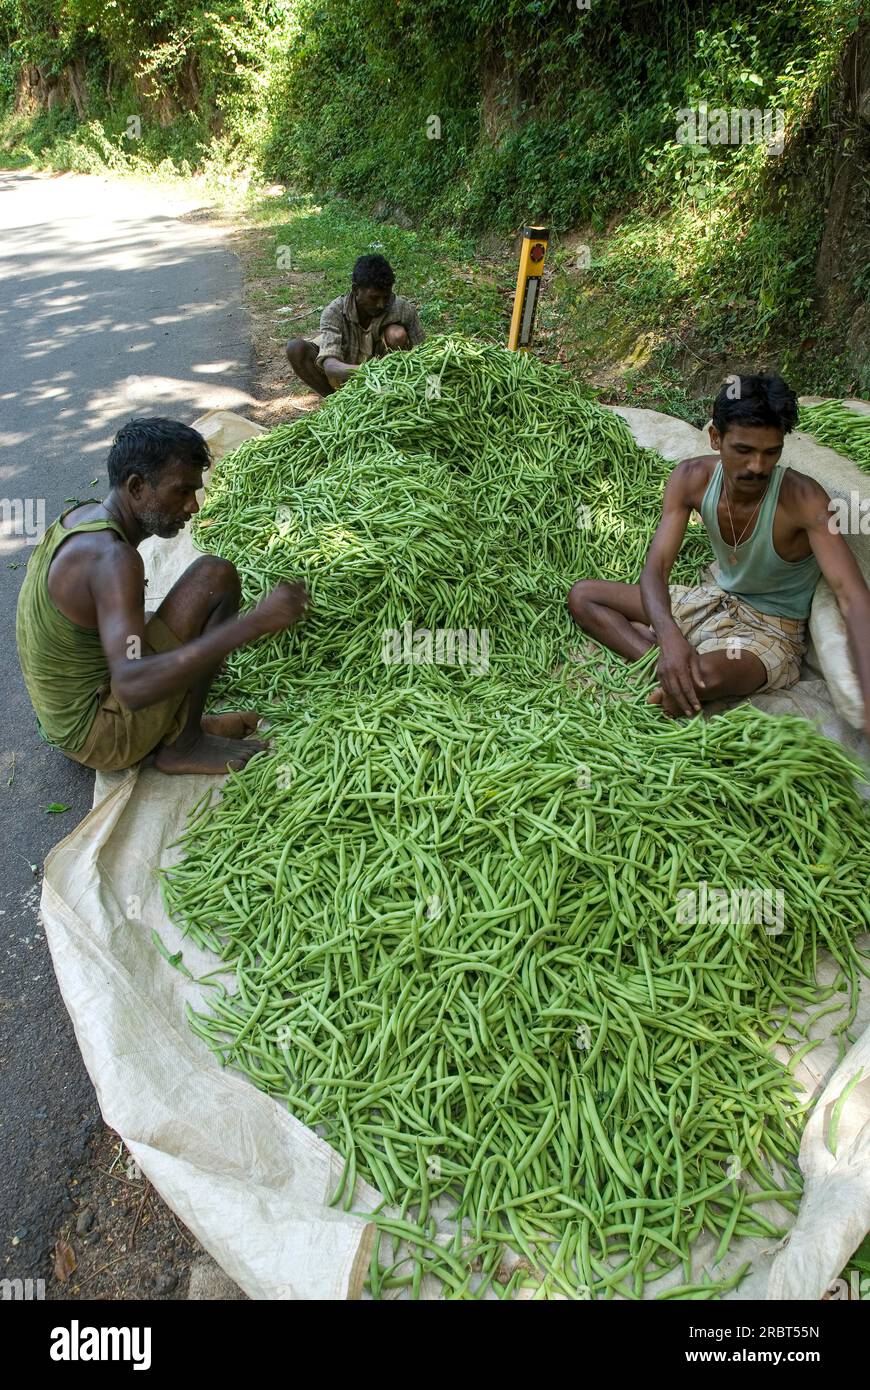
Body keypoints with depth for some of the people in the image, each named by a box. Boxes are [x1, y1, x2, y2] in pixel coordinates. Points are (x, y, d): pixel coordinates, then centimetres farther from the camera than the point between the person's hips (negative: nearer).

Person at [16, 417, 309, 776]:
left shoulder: (81, 515, 2)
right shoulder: (112, 557, -27)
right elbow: (133, 686, -40)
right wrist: (253, 623, -45)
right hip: (101, 739, -9)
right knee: (214, 576, -18)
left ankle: (179, 723, 6)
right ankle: (183, 746, -8)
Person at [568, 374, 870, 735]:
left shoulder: (803, 499, -27)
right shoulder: (692, 478, -15)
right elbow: (655, 568, -21)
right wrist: (670, 638, -43)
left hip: (771, 631, -6)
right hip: (715, 602, 6)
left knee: (707, 675, -42)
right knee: (582, 596, -5)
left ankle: (675, 682, -7)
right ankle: (666, 668, -23)